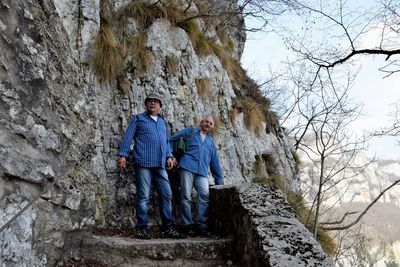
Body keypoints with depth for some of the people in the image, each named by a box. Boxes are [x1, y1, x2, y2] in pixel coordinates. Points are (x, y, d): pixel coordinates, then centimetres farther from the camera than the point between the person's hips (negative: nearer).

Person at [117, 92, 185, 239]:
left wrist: (169, 156, 10)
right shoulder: (138, 119, 10)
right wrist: (123, 154, -8)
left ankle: (168, 228, 8)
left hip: (160, 165, 5)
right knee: (143, 196, -4)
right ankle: (141, 227, 5)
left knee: (166, 195, 1)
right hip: (143, 163, -5)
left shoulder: (162, 122, 24)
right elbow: (128, 137, 2)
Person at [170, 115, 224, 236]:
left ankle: (202, 226, -11)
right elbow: (171, 140, 13)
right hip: (187, 167, -3)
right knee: (186, 197, -7)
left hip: (202, 172, 3)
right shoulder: (190, 131, 17)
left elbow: (215, 162, 26)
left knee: (205, 195, -16)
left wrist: (219, 181, 22)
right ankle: (187, 225, 2)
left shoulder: (211, 141, 27)